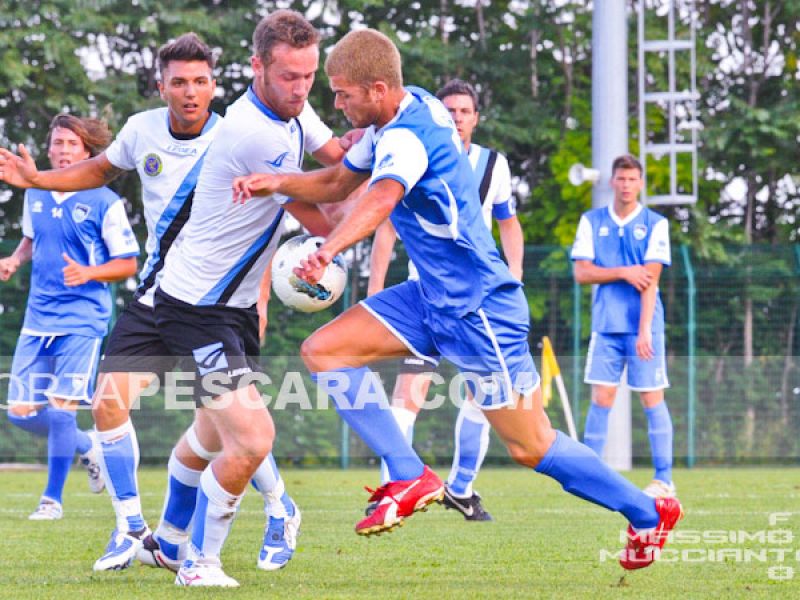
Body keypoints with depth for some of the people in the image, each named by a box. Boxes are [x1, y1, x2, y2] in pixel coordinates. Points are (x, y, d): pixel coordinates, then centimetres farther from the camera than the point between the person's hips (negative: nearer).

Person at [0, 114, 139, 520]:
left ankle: (53, 498, 4)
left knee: (60, 408, -12)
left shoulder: (104, 202, -8)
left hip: (82, 322, -6)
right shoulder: (35, 194, 8)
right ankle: (86, 446, 29)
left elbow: (128, 264, -4)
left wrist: (88, 273, -21)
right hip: (38, 320, 6)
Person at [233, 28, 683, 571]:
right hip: (433, 297, 9)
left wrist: (328, 251, -65)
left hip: (479, 309, -9)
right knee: (323, 351, -3)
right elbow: (337, 184, 16)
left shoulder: (407, 138, -25)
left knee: (531, 447, 0)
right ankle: (409, 478, -2)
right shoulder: (414, 110, 4)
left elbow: (381, 199, -48)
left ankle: (649, 513, 18)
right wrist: (277, 182, -3)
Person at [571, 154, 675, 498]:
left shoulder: (655, 224, -1)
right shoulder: (592, 221, 7)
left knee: (651, 399, -2)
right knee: (601, 399, -1)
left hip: (643, 325, -2)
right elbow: (581, 273, 1)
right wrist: (623, 272, -11)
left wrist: (644, 331, -15)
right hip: (606, 325, 2)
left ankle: (664, 479, 1)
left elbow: (650, 280, -8)